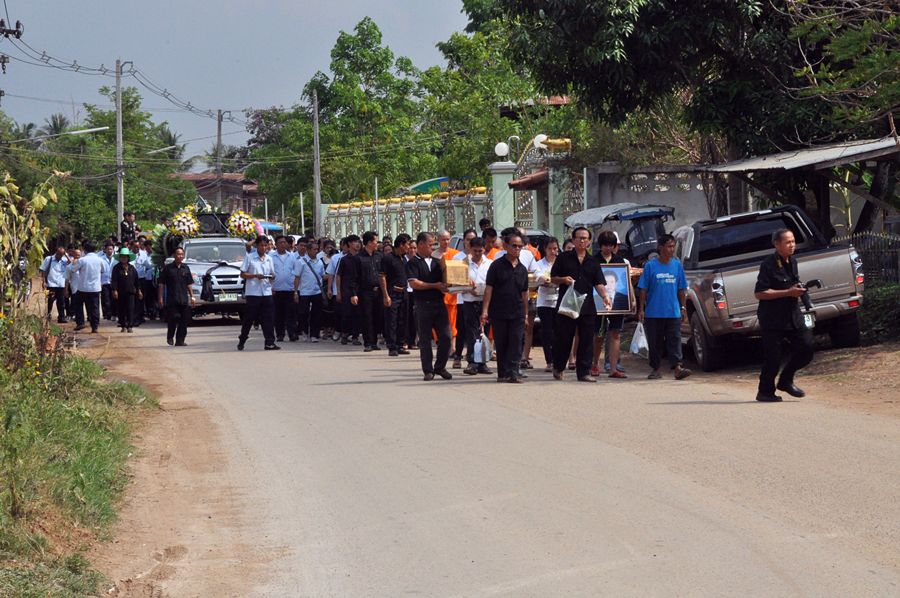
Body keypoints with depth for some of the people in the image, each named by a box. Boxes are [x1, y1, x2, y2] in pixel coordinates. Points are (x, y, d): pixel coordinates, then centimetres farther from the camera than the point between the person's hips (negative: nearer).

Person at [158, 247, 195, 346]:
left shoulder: (185, 268, 12)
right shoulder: (168, 268, 0)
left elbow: (189, 284, 17)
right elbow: (161, 284, 1)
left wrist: (192, 296, 10)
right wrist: (160, 297, -5)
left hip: (184, 300, 4)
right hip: (171, 300, -4)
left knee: (184, 321, 1)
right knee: (173, 319, -9)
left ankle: (180, 341, 7)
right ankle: (170, 337, 13)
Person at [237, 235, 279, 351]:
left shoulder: (269, 259, 14)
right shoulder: (249, 258, 0)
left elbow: (273, 275, 19)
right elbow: (242, 274, -2)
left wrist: (271, 277, -5)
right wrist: (255, 276, -15)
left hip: (266, 292, 4)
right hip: (252, 293, -4)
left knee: (268, 319, -2)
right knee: (248, 319, 3)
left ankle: (269, 343, -2)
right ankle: (241, 341, 17)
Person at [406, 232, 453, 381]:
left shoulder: (436, 262, 16)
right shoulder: (413, 263, -3)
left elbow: (443, 280, 24)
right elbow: (414, 283, -14)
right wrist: (435, 286, -12)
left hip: (439, 303, 5)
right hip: (423, 305, -5)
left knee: (446, 336, -1)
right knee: (425, 339, 1)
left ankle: (440, 367, 13)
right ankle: (428, 370, 8)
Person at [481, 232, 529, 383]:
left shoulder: (522, 269, 12)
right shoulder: (496, 266, -1)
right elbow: (489, 288, -4)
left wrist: (526, 314, 17)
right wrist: (485, 311, -11)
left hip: (517, 314, 3)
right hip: (498, 312, -3)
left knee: (516, 344, -5)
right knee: (501, 345, 3)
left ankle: (513, 372, -7)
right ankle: (503, 373, 11)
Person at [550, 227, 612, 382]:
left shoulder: (593, 262, 11)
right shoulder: (564, 258, 5)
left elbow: (599, 283, 2)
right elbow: (553, 278, 7)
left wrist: (604, 296, -16)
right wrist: (563, 280, -15)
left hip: (587, 306, 2)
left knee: (586, 340, 1)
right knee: (563, 338, 4)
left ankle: (584, 372, 5)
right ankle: (558, 368, 23)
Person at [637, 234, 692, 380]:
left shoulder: (677, 265, 5)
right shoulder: (650, 266, -3)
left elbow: (681, 289, 11)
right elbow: (643, 289, 0)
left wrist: (683, 307, 8)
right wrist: (641, 309, -3)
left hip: (673, 312, 1)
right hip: (653, 312, -1)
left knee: (674, 339, -7)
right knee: (655, 341, 6)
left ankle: (677, 367, -14)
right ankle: (655, 369, 16)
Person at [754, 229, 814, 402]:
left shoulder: (792, 262, 10)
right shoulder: (768, 265, -15)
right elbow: (759, 293, -19)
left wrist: (798, 289, 6)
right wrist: (788, 292, -21)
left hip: (793, 316, 7)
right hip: (773, 318, -7)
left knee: (806, 347, -1)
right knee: (773, 357, -3)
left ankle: (786, 380, 17)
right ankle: (765, 391, 14)